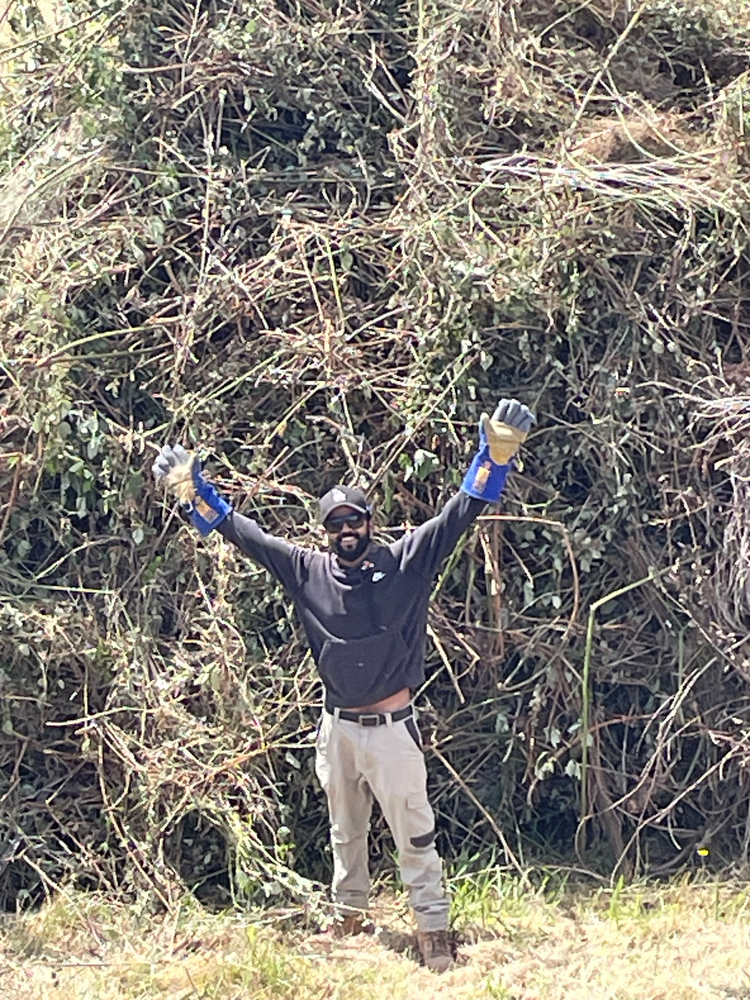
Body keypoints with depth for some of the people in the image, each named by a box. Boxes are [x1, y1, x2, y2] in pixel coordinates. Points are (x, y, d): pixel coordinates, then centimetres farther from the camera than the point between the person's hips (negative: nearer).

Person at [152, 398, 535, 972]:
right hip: (337, 728, 4)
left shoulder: (407, 562, -6)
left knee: (415, 835, 1)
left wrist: (497, 453, -23)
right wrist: (192, 488, 3)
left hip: (391, 728, -4)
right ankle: (349, 919, 31)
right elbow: (241, 531, 6)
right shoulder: (308, 571, 2)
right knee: (346, 833, 18)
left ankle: (434, 930, 7)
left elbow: (462, 510, -11)